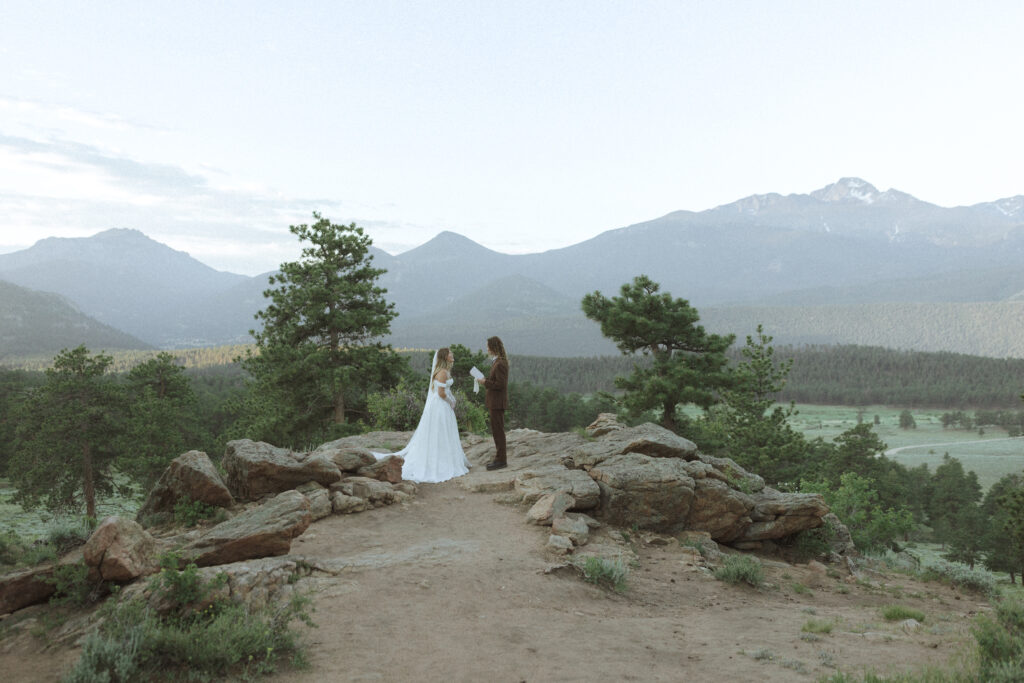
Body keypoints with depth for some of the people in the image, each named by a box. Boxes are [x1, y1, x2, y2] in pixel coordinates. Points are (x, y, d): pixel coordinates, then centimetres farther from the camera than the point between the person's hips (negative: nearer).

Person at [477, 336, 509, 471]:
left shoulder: (500, 364, -19)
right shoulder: (497, 362, 12)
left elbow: (500, 384, -23)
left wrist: (485, 382, -15)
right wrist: (485, 379, 7)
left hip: (497, 402, -10)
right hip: (496, 402, 10)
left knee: (498, 431, -4)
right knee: (497, 431, 16)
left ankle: (501, 460, 3)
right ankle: (500, 458, 24)